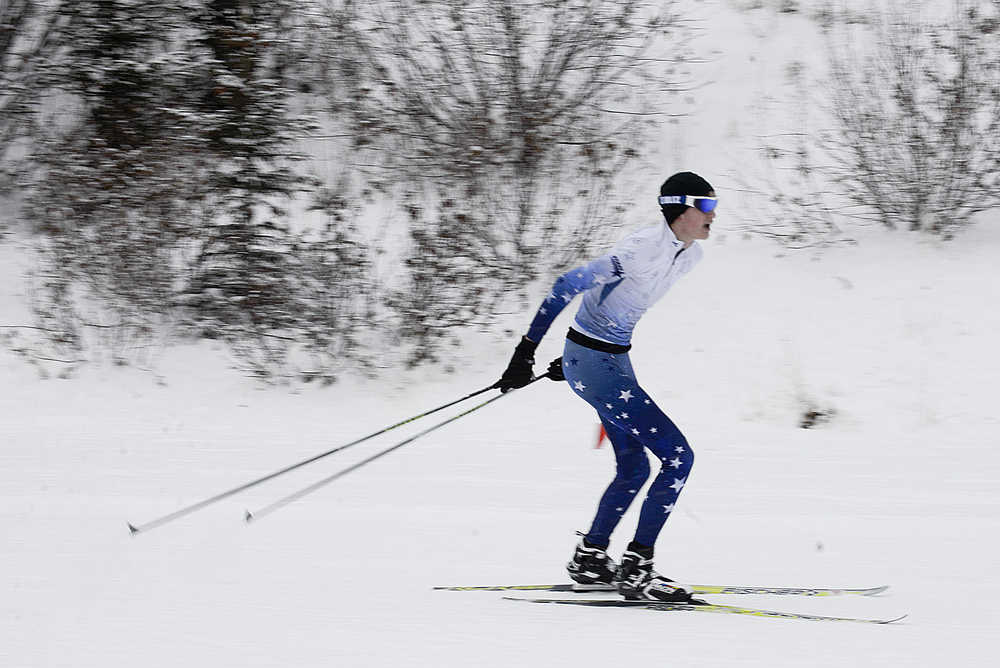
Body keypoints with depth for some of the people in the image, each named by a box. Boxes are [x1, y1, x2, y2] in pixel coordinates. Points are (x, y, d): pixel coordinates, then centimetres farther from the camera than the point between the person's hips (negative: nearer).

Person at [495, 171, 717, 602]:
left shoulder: (689, 255, 6)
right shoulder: (646, 248, -23)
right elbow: (570, 284, -23)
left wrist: (572, 359, 24)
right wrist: (527, 350, -22)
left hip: (614, 357, 9)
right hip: (594, 361, -9)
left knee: (633, 468, 20)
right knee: (678, 457, -11)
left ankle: (590, 557, 33)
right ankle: (636, 569, -11)